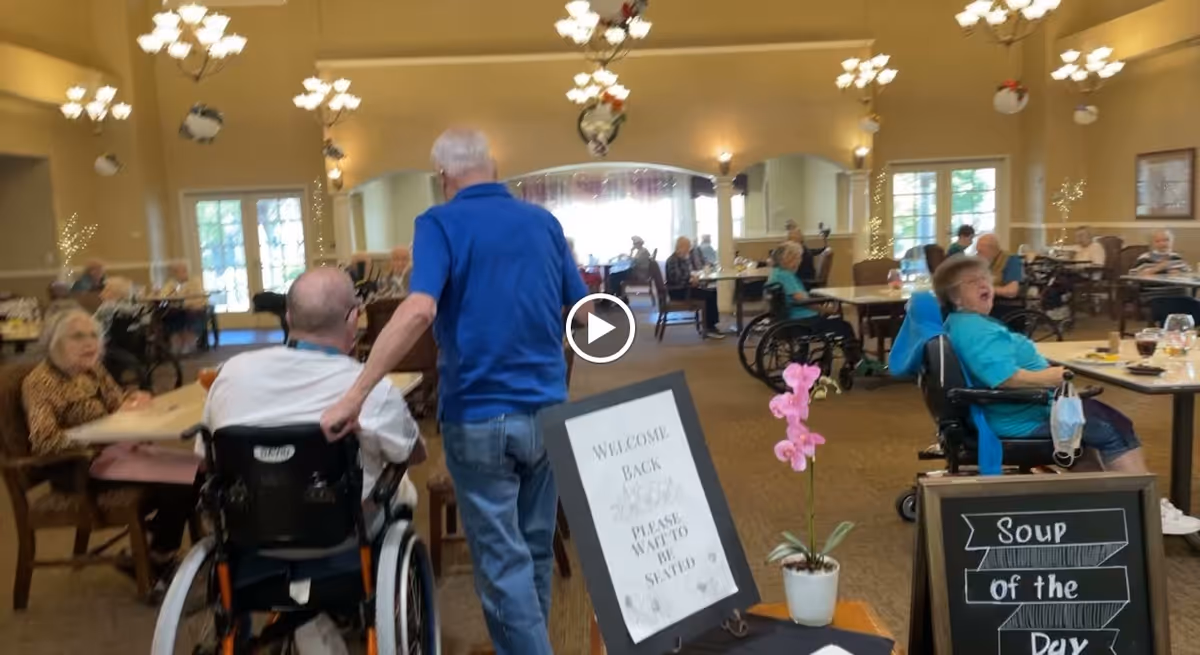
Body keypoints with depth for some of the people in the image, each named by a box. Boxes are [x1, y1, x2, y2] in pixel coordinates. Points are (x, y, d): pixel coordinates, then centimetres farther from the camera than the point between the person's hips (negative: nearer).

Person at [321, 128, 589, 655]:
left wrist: (355, 395, -24)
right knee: (536, 549, 19)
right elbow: (584, 310, 10)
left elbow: (419, 310, -24)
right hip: (547, 410, 5)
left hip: (479, 416, -5)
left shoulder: (441, 223, -7)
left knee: (502, 562, 5)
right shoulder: (543, 222, 7)